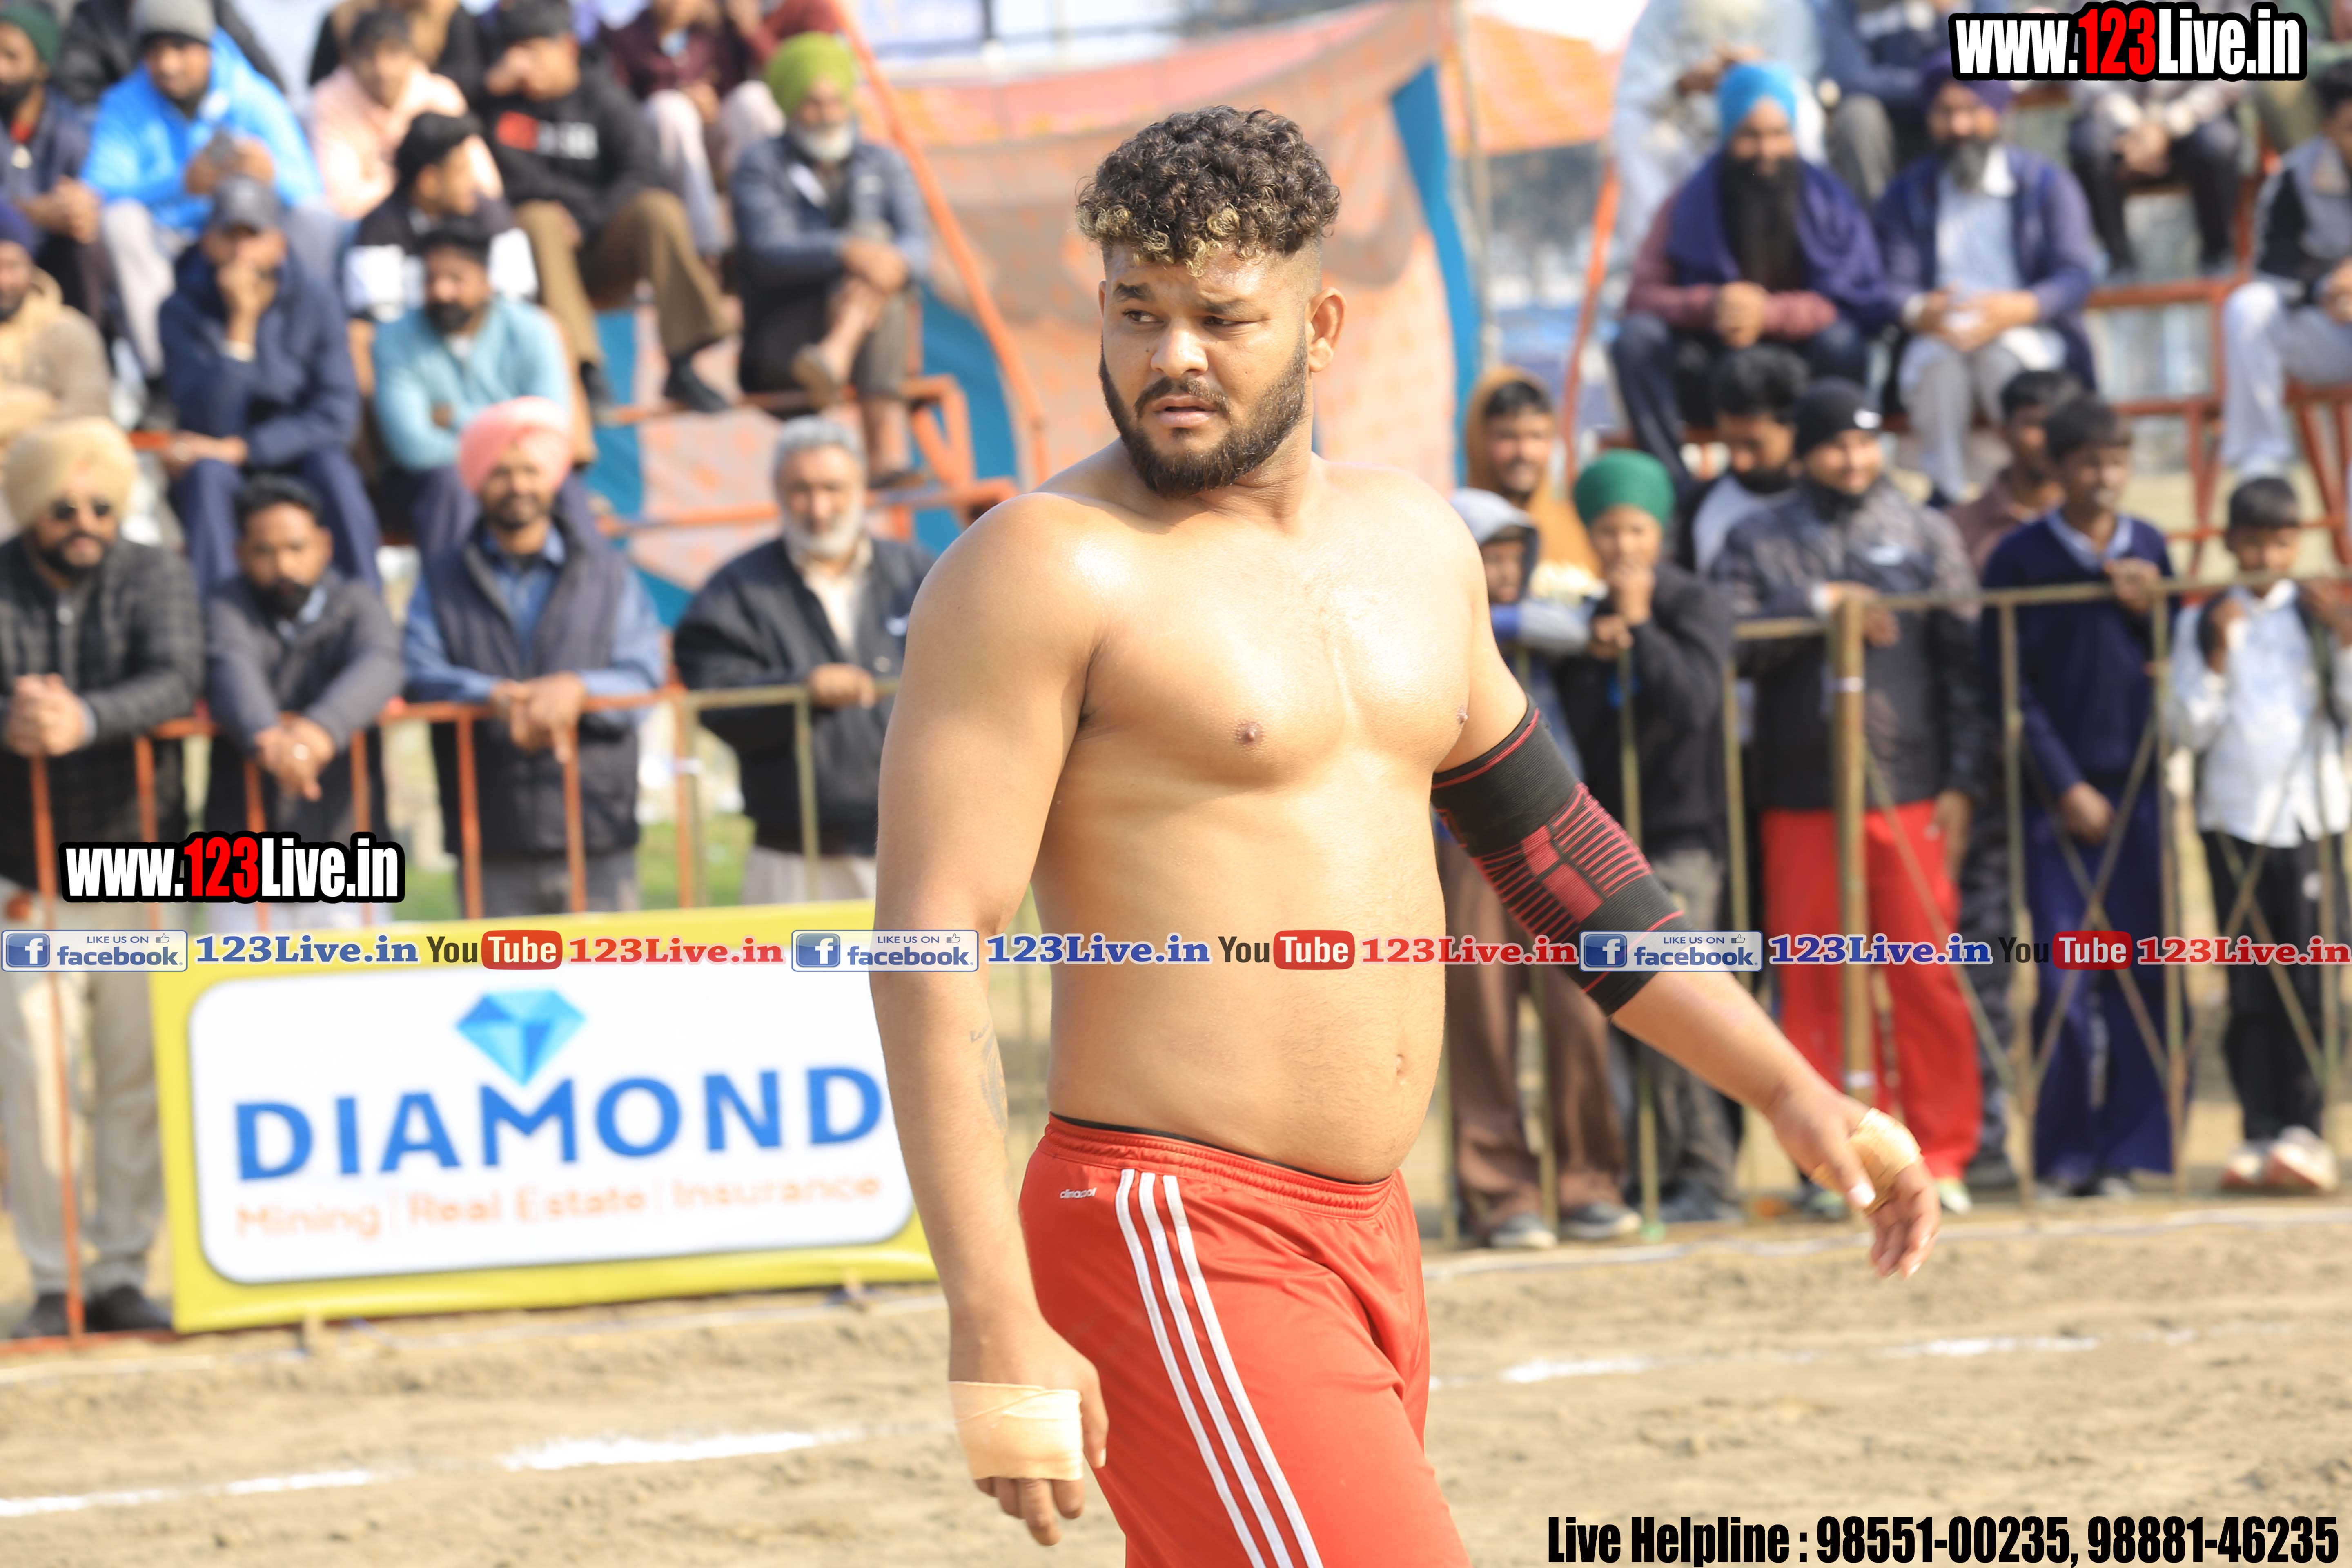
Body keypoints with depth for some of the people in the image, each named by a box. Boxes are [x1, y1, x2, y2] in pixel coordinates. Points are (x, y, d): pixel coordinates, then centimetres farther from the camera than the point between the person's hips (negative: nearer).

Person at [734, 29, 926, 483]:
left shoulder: (883, 164, 13)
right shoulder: (762, 168, 1)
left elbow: (917, 243, -4)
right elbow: (769, 253, -17)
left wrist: (898, 261, -31)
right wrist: (847, 253, -36)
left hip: (875, 331, 4)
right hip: (782, 340, -4)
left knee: (872, 233, -25)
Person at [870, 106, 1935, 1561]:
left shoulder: (1413, 540, 14)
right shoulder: (1047, 570, -9)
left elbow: (1551, 842, 26)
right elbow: (930, 947, -14)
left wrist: (1788, 1088, 24)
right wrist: (992, 1319, -22)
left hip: (1373, 1241, 8)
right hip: (1176, 1251, -7)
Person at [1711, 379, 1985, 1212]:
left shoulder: (1924, 535, 9)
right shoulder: (1758, 542, 9)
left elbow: (1963, 663, 6)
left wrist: (1959, 781, 0)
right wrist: (1819, 606, -13)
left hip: (1909, 795, -1)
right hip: (1802, 799, 1)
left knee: (1928, 980, -3)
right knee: (1814, 986, 1)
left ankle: (1941, 1153, 3)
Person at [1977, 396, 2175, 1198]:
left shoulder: (2148, 548, 8)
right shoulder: (2021, 558, -3)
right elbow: (2009, 684, -5)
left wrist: (2152, 608, -6)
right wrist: (2066, 787, -9)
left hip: (2138, 787, 3)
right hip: (2058, 792, -3)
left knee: (2141, 973, 0)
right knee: (2065, 978, -6)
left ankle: (2127, 1146, 5)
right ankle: (2066, 1151, 3)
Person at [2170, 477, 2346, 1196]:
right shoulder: (2202, 621, 8)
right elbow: (2192, 728, 2)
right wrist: (2218, 653, -10)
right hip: (2234, 818, 0)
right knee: (2250, 988, -2)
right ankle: (2262, 1132, -1)